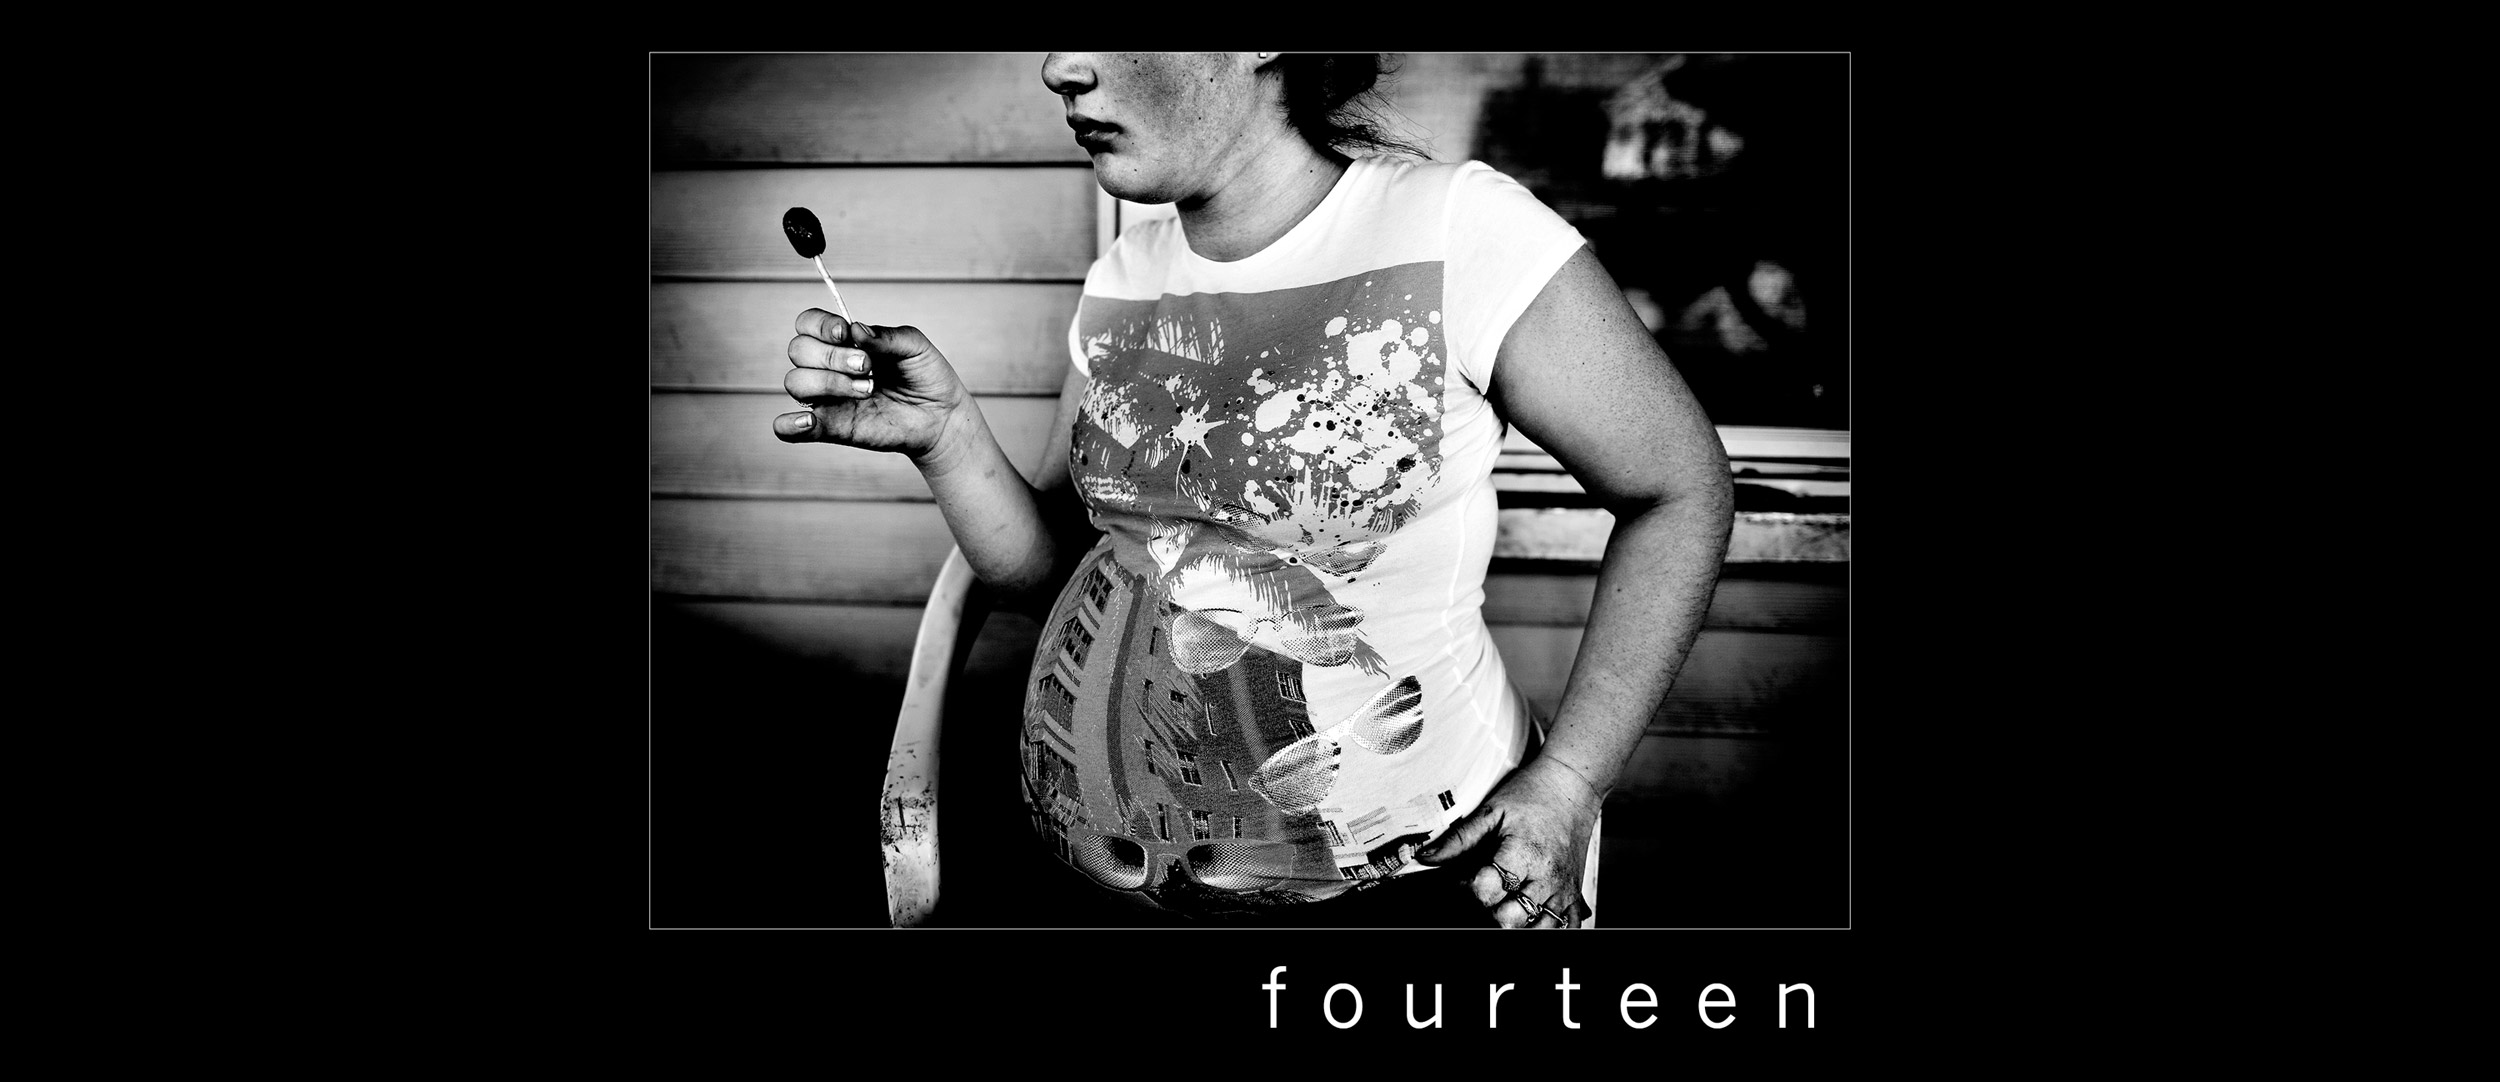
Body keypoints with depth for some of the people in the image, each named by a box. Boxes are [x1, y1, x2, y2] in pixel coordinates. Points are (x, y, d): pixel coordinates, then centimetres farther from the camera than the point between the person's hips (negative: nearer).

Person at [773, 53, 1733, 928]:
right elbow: (1056, 577, 7)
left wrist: (1565, 786, -13)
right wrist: (947, 434, -11)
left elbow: (1680, 488, -9)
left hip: (1394, 888, -5)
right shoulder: (1120, 286, 2)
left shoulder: (1458, 233, -17)